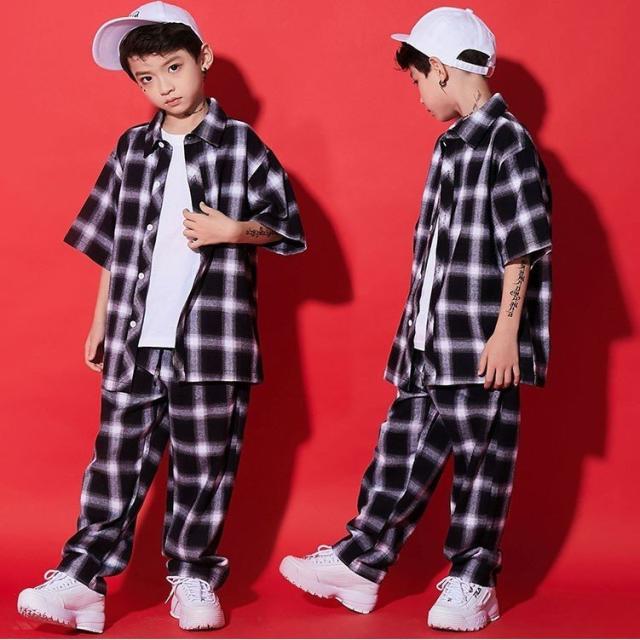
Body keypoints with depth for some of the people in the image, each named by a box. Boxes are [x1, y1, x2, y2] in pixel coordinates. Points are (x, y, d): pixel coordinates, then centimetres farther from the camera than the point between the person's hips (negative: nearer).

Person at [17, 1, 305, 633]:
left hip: (210, 338, -2)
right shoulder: (131, 149, 11)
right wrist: (100, 323, 14)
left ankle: (193, 576, 18)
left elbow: (286, 224, 5)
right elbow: (110, 243, 15)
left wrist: (235, 231, -13)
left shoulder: (240, 144, 2)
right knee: (117, 459, 3)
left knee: (203, 463, 5)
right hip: (134, 337, 2)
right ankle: (82, 576, 7)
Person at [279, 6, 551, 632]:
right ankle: (358, 564, 19)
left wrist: (506, 330, -16)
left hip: (482, 346, -8)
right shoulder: (451, 145, 14)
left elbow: (523, 248, -14)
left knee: (481, 463, 3)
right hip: (430, 343, 8)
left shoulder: (508, 143, -12)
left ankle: (472, 585, 15)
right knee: (403, 452, 12)